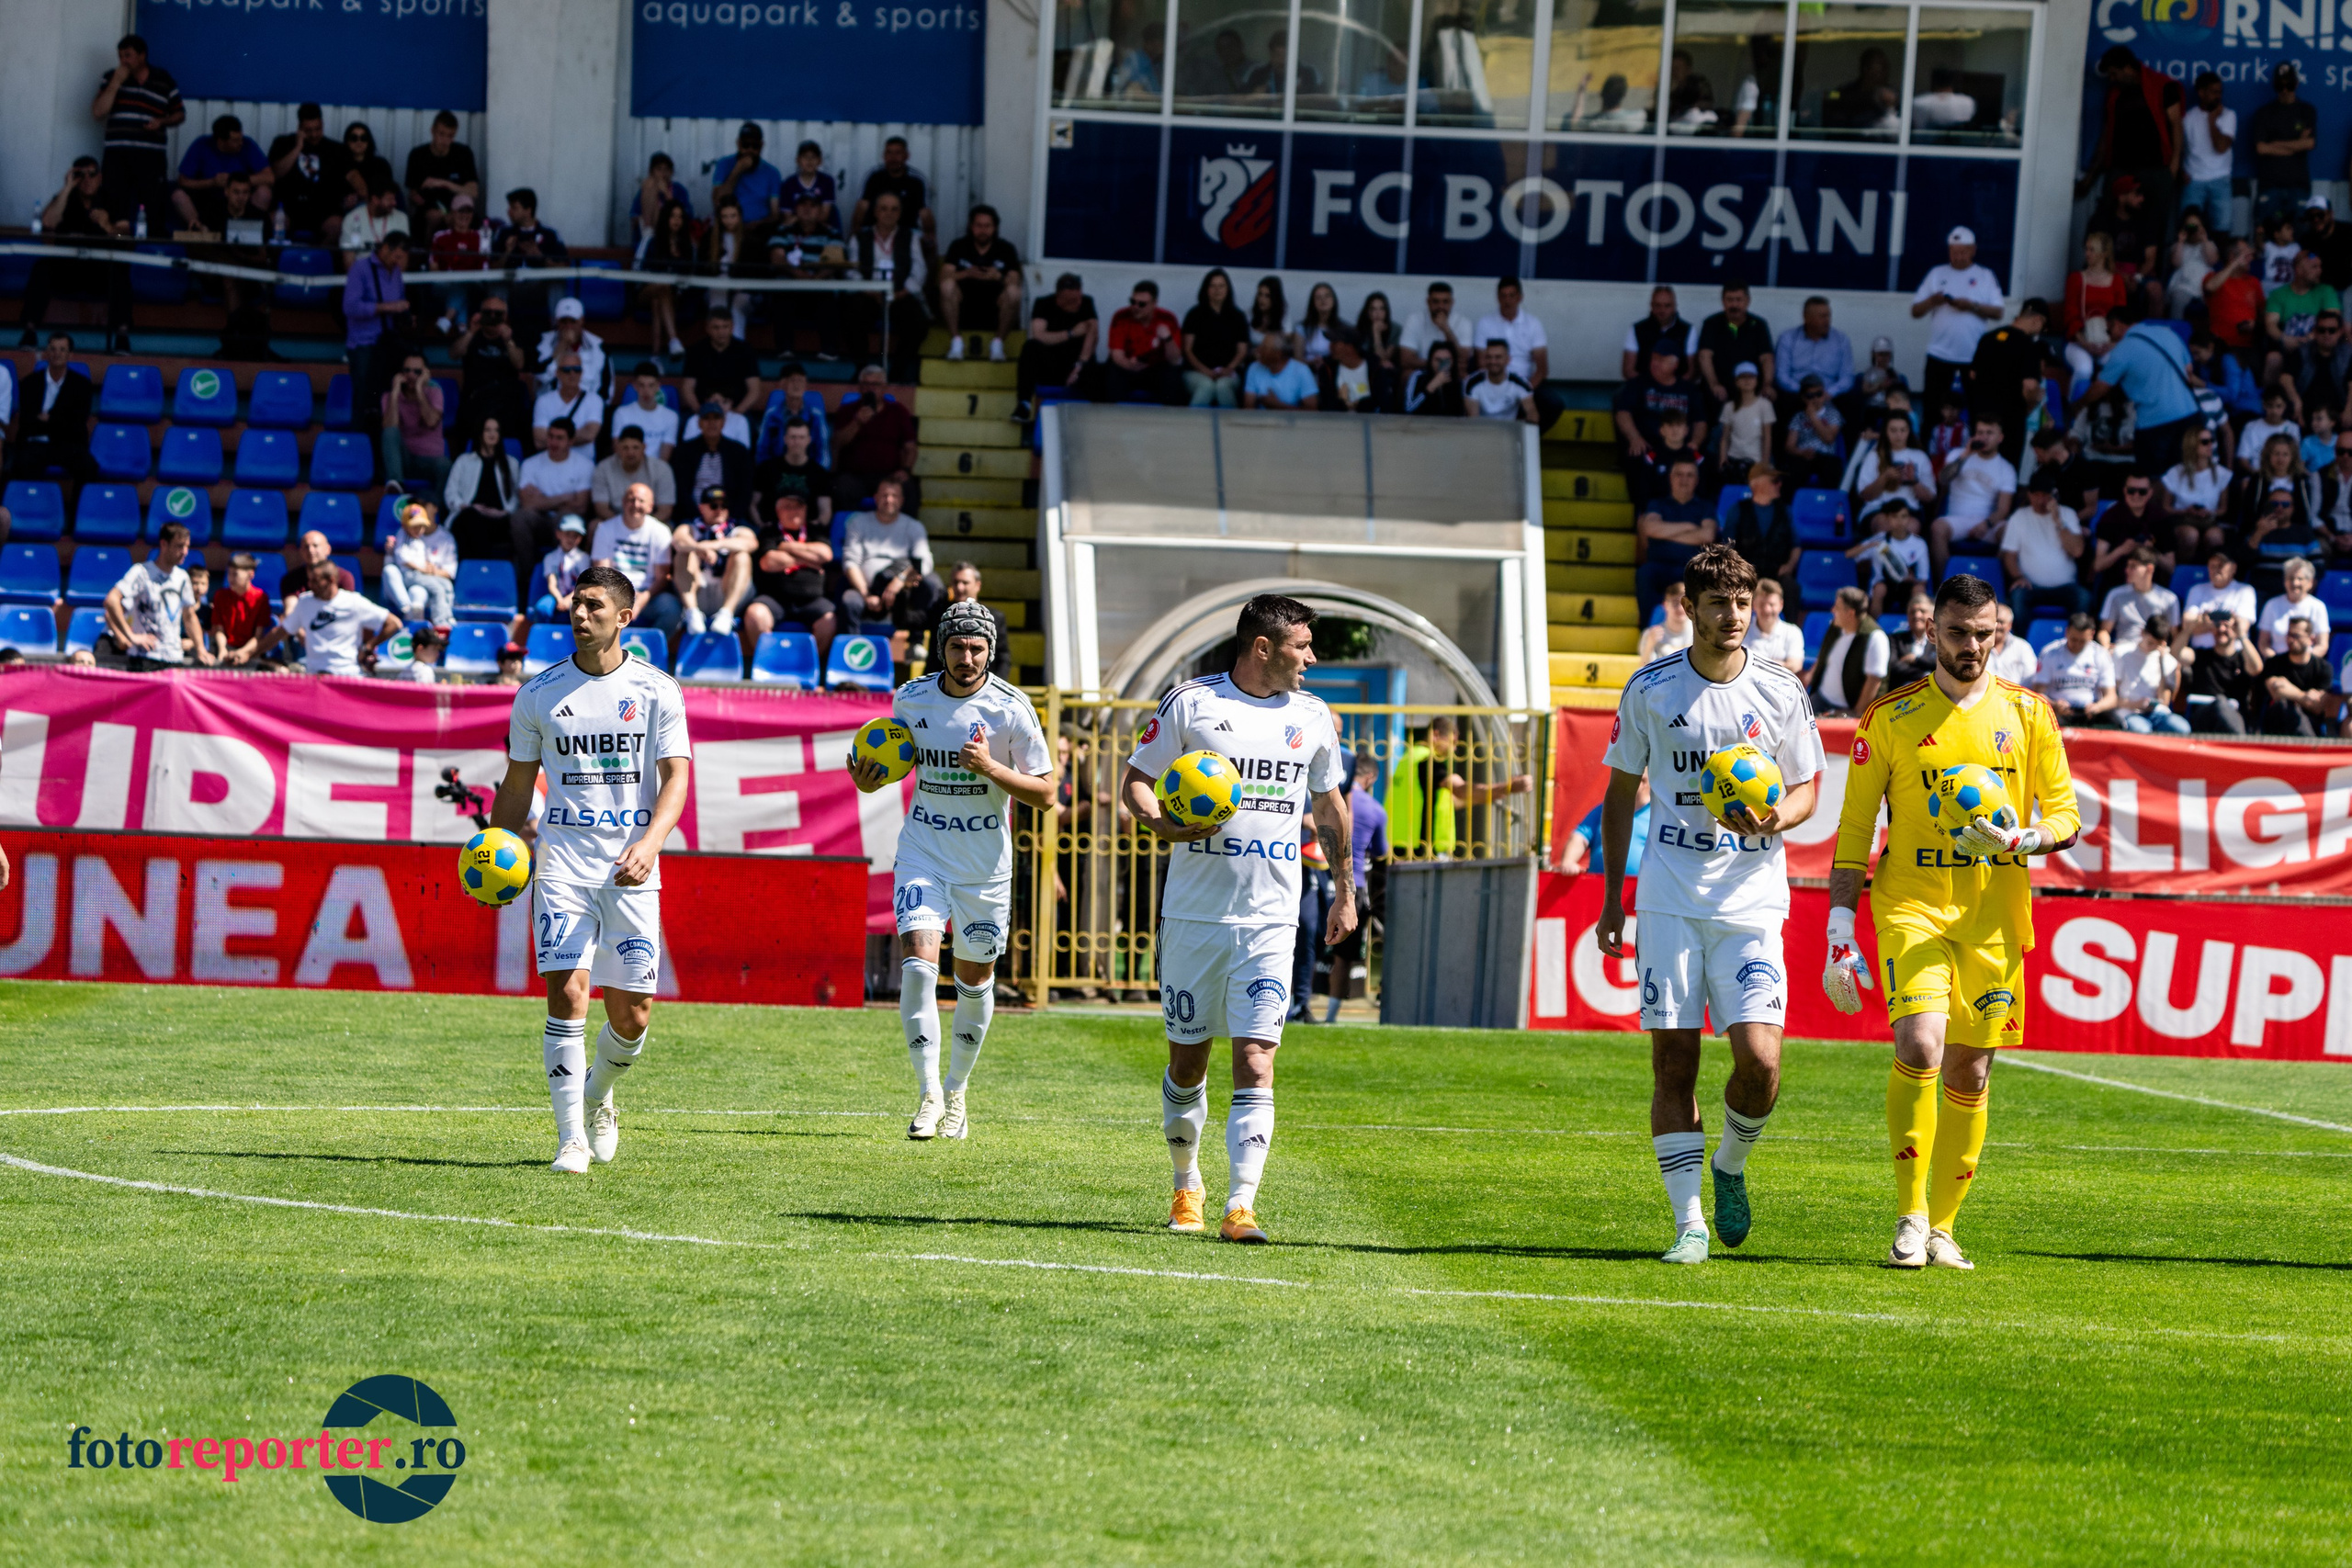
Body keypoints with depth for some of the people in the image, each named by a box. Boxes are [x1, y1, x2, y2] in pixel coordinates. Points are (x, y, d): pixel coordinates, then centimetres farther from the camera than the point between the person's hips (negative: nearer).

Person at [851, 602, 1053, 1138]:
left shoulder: (1010, 707, -10)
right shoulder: (911, 698, -2)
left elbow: (1046, 793, -8)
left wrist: (990, 768, -23)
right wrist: (871, 781, -5)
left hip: (985, 867, 0)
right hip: (923, 856, 1)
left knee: (975, 978, 9)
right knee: (919, 963, -18)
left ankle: (957, 1089, 30)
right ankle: (928, 1093, -11)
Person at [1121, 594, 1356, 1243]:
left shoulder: (1313, 717, 9)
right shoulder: (1189, 703, -1)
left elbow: (1330, 806, 22)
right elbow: (1134, 781, 4)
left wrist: (1345, 892, 21)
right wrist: (1163, 824, -17)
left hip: (1270, 920, 1)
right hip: (1193, 914, -1)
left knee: (1255, 1060, -11)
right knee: (1187, 1061, 8)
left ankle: (1241, 1206, -16)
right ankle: (1187, 1185, 30)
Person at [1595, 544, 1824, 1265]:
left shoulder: (1780, 691, 2)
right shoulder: (1650, 690, 3)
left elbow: (1806, 790, 10)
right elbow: (1621, 793, 12)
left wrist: (1777, 817, -13)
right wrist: (1611, 898, 10)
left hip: (1751, 899, 0)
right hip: (1670, 899, 0)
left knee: (1760, 1059, -12)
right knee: (1673, 1062, -3)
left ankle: (1731, 1166, 18)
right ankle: (1688, 1221, 3)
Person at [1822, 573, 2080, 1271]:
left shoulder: (2027, 715, 7)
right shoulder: (1890, 718, 2)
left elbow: (2067, 816, 8)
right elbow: (1854, 832, 4)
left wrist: (2020, 840, -15)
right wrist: (1840, 929, -4)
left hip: (1994, 918, 2)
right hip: (1911, 906, -2)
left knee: (1969, 1075, 5)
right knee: (1920, 1047, -21)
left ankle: (1942, 1227, 19)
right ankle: (1909, 1217, -10)